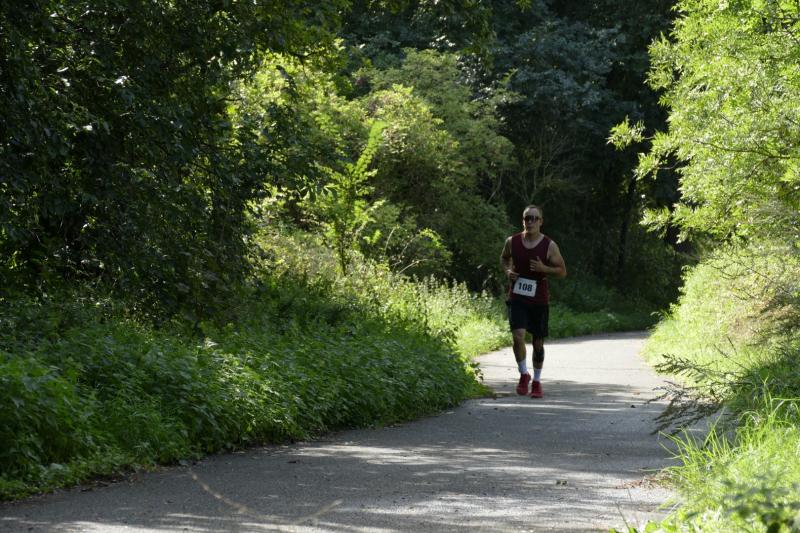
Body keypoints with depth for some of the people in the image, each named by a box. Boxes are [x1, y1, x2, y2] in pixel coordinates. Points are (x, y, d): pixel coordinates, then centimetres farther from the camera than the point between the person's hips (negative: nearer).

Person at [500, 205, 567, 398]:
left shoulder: (549, 246, -7)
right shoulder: (512, 242, -1)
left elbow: (562, 271, -1)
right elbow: (504, 258, 19)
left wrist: (544, 269, -19)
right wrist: (507, 271, -3)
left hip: (539, 300, 0)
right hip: (517, 298, 0)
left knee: (538, 342, 8)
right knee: (518, 336, -19)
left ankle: (536, 382, 26)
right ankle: (524, 374, 3)